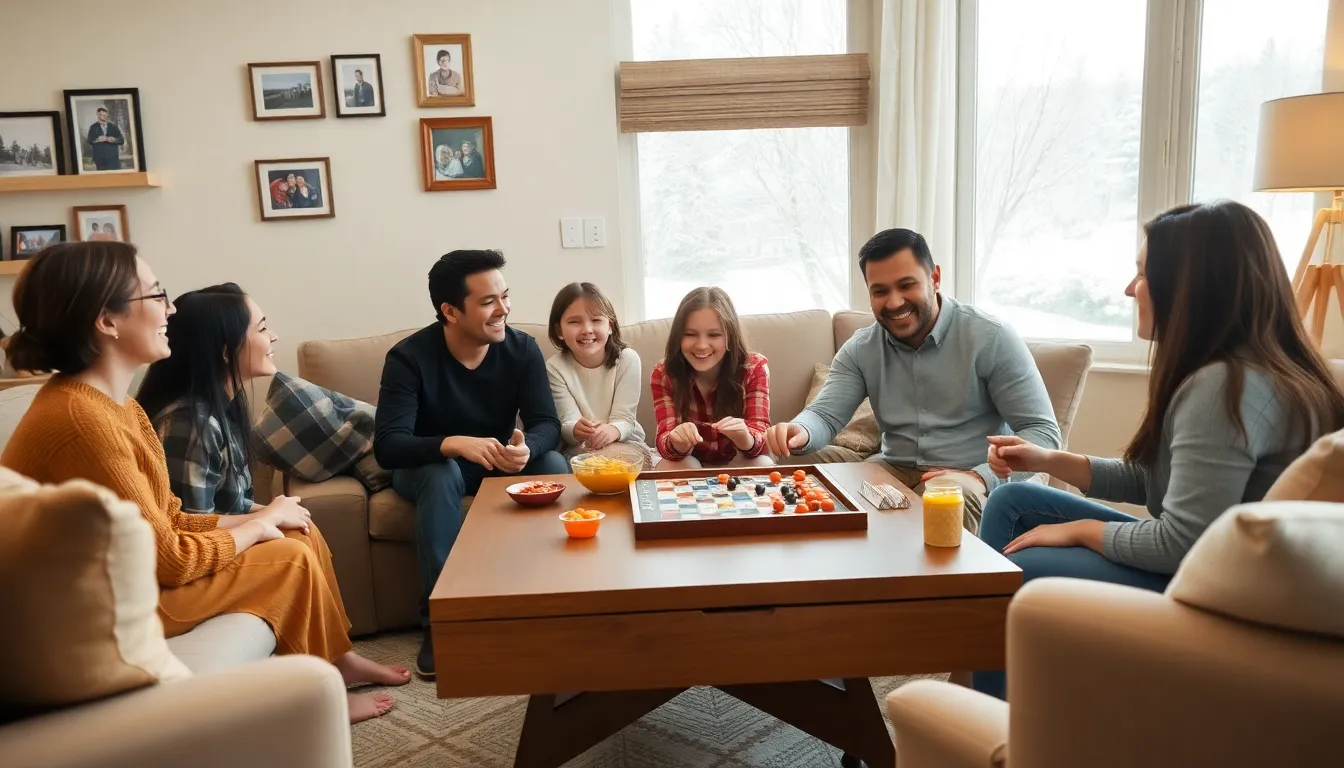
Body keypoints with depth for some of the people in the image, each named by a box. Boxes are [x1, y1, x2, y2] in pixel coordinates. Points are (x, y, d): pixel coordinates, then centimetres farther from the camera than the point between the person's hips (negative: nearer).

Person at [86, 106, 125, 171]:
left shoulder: (113, 126, 11)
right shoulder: (93, 127, 9)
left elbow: (121, 140, 6)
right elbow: (90, 141, 0)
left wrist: (114, 140, -15)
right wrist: (98, 139, -18)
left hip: (113, 157, 1)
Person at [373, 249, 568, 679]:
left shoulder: (522, 349, -13)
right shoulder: (409, 357, -23)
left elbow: (547, 424, -17)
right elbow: (387, 446, -31)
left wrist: (526, 448, -42)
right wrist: (455, 444, -50)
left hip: (499, 464, 3)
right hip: (429, 465, -3)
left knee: (554, 465, -26)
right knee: (443, 474, -37)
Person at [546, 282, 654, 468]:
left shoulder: (627, 359, -8)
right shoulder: (555, 368, -7)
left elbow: (624, 419, -12)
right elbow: (567, 422, -14)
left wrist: (612, 430, -39)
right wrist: (575, 430, -41)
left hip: (626, 443, 1)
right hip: (580, 450, -1)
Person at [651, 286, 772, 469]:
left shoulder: (754, 368, -18)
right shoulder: (664, 373, -17)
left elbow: (759, 438, -24)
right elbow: (665, 444, -23)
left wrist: (743, 437, -49)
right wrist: (677, 442, -48)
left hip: (738, 464, 0)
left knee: (761, 465, -32)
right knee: (670, 467, -32)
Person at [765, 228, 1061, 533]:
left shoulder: (991, 338, -8)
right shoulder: (860, 350, 6)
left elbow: (1043, 433, -9)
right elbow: (824, 415, -3)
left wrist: (979, 477, -27)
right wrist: (799, 431, -29)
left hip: (971, 483, -4)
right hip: (895, 474, 4)